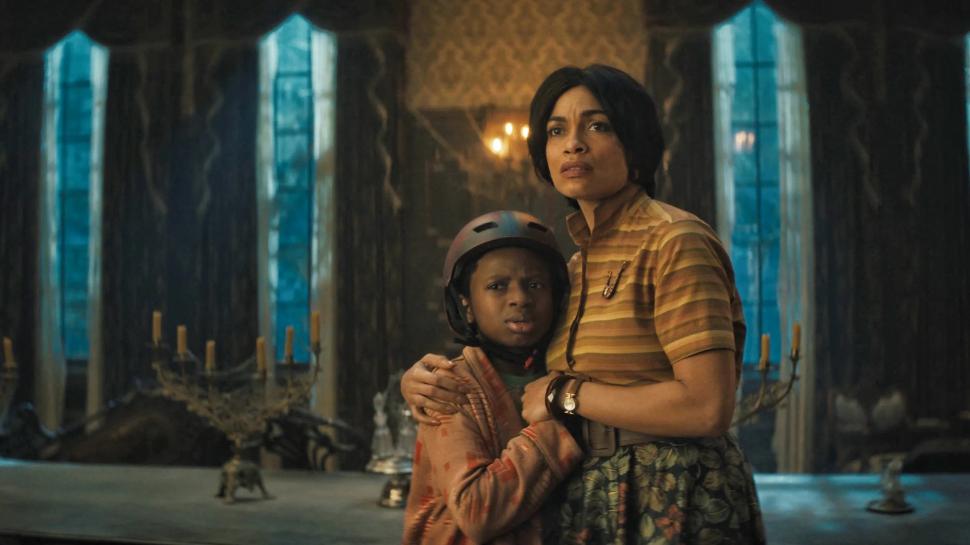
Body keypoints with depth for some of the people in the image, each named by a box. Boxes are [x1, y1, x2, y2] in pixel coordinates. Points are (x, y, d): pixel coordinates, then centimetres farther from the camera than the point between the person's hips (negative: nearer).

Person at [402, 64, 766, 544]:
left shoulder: (674, 242, -13)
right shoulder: (577, 265, 9)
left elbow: (707, 407, -22)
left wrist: (566, 393, -14)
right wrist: (424, 379, 1)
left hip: (672, 505, -7)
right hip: (594, 502, 7)